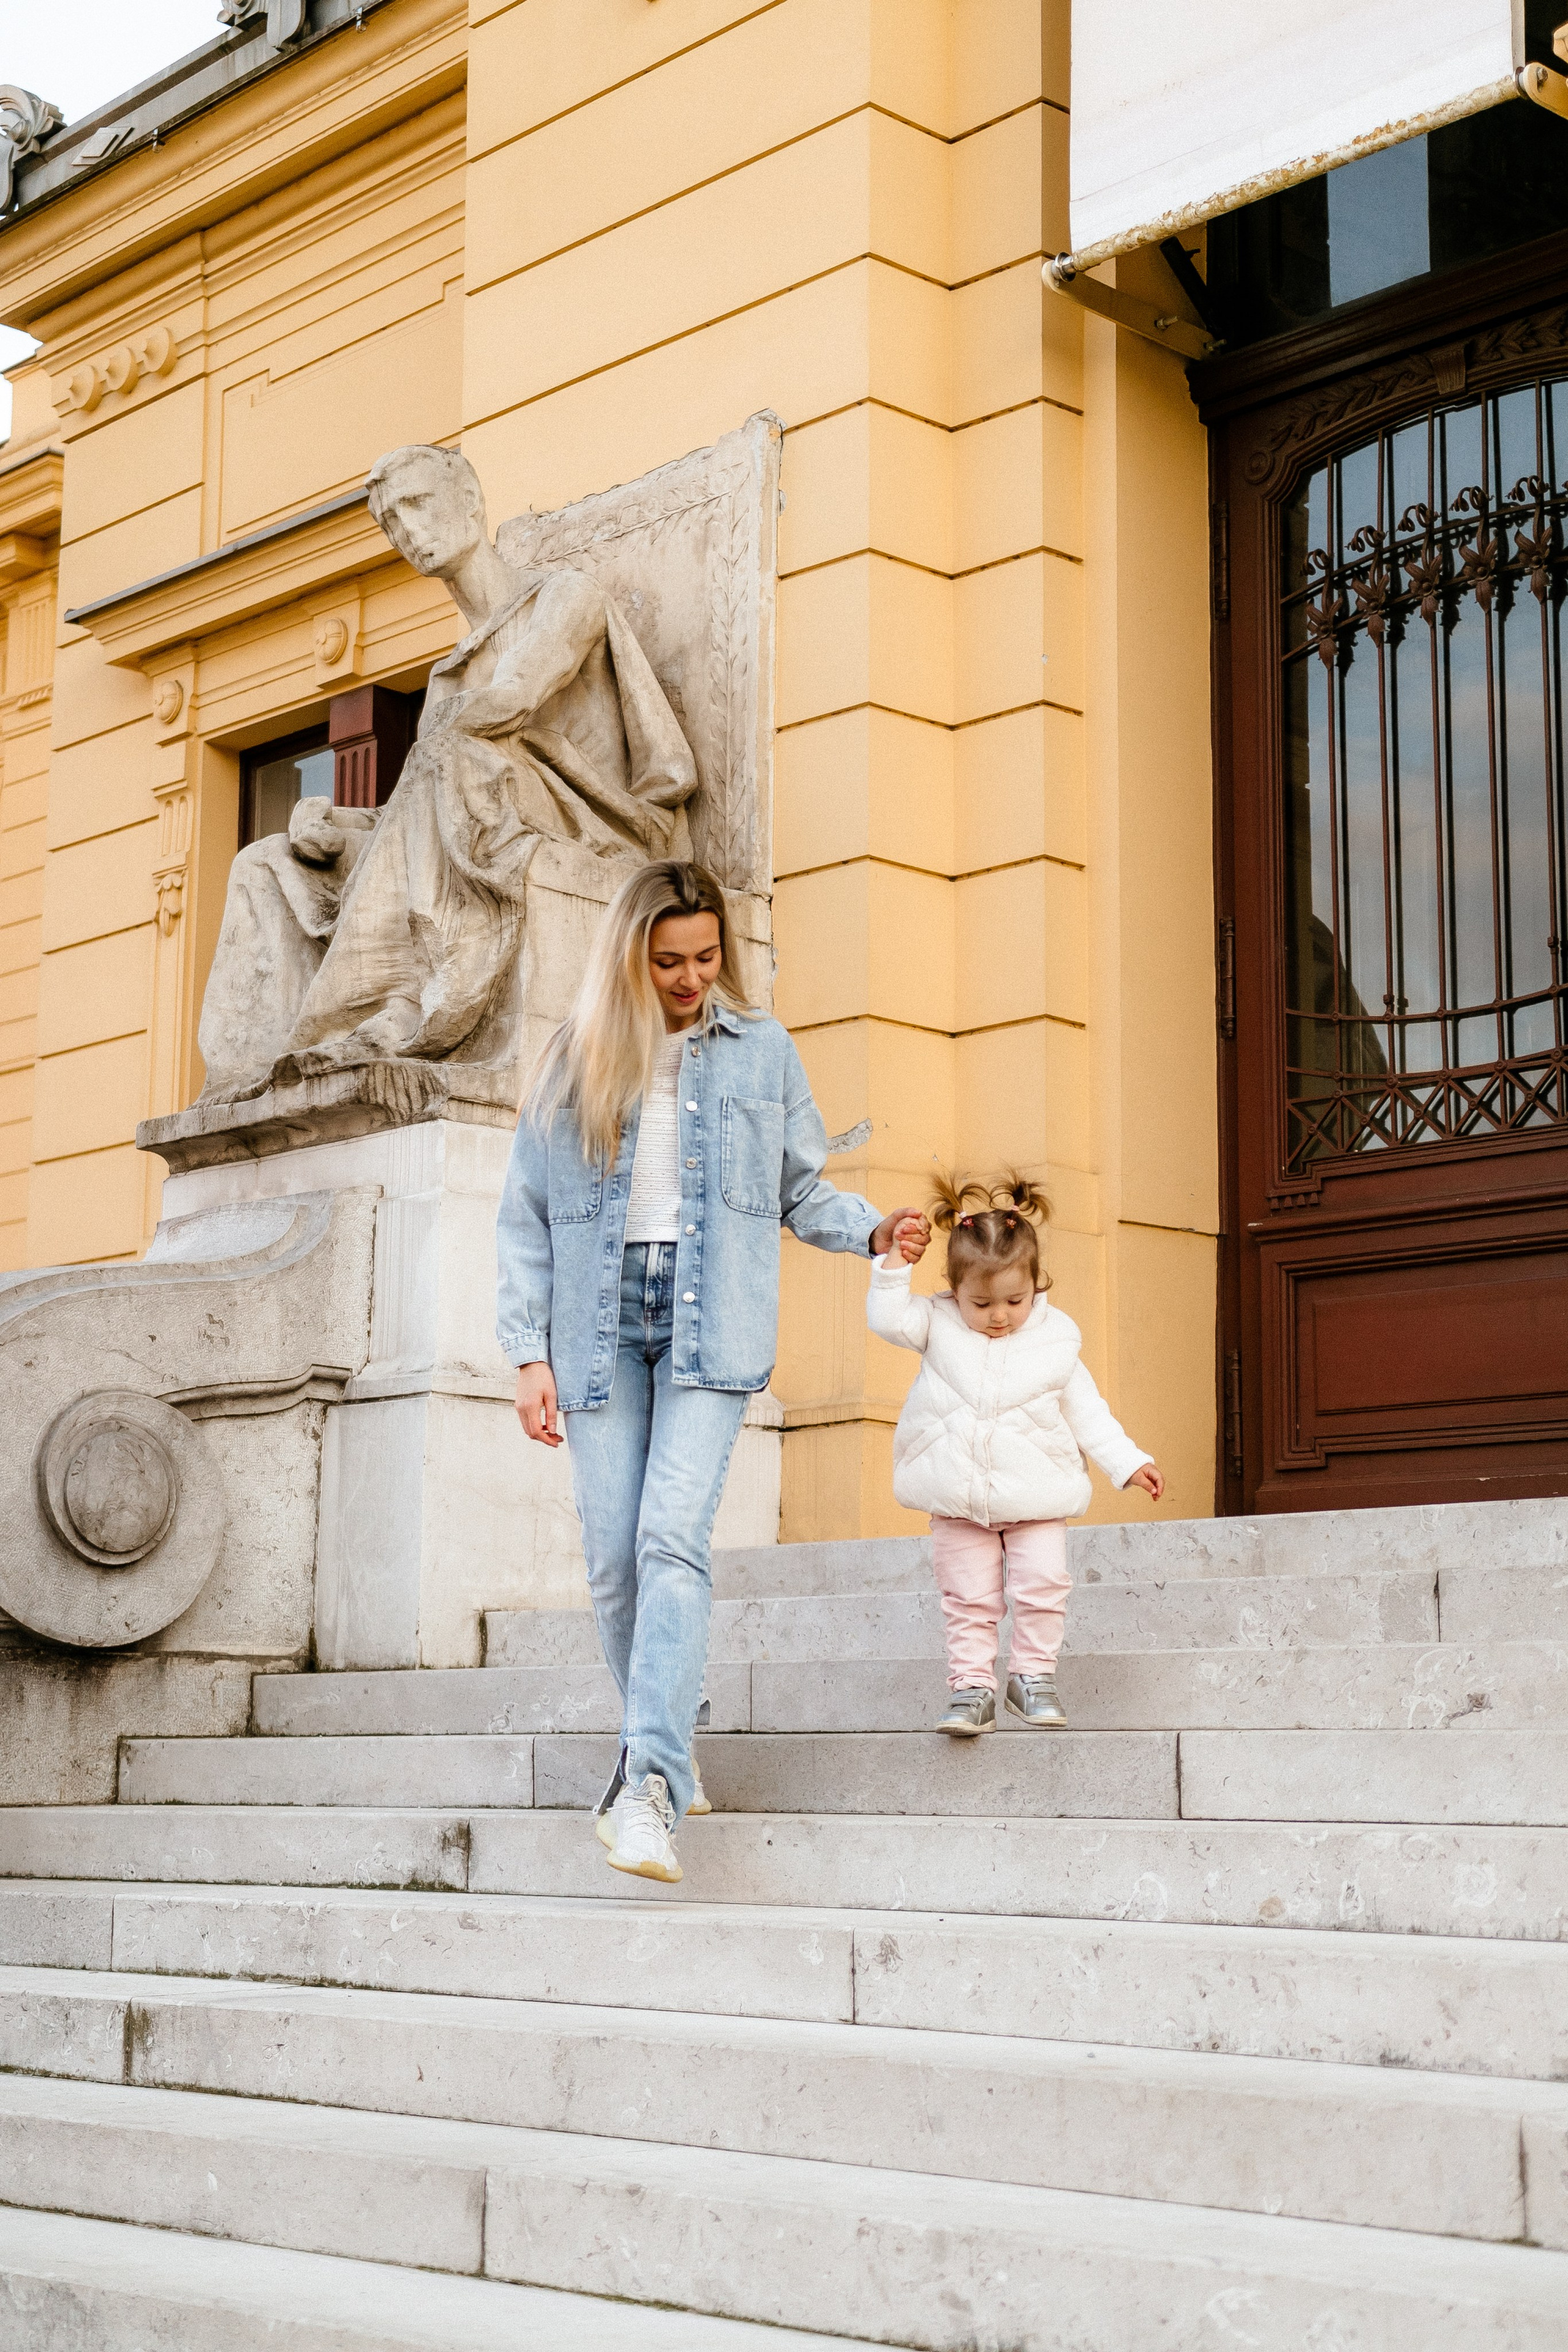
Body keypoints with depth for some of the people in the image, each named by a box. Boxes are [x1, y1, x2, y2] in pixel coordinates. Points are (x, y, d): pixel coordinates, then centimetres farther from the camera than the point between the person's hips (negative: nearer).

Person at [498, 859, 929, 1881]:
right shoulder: (575, 1063, 9)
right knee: (615, 1558, -1)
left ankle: (652, 1784, -24)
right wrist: (530, 1354, 2)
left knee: (674, 1539, -17)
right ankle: (664, 1742, 18)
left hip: (711, 1323, -2)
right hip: (600, 1321, 2)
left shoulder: (761, 1051, 9)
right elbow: (527, 1219, 9)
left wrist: (874, 1228, -8)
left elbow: (803, 1191, 13)